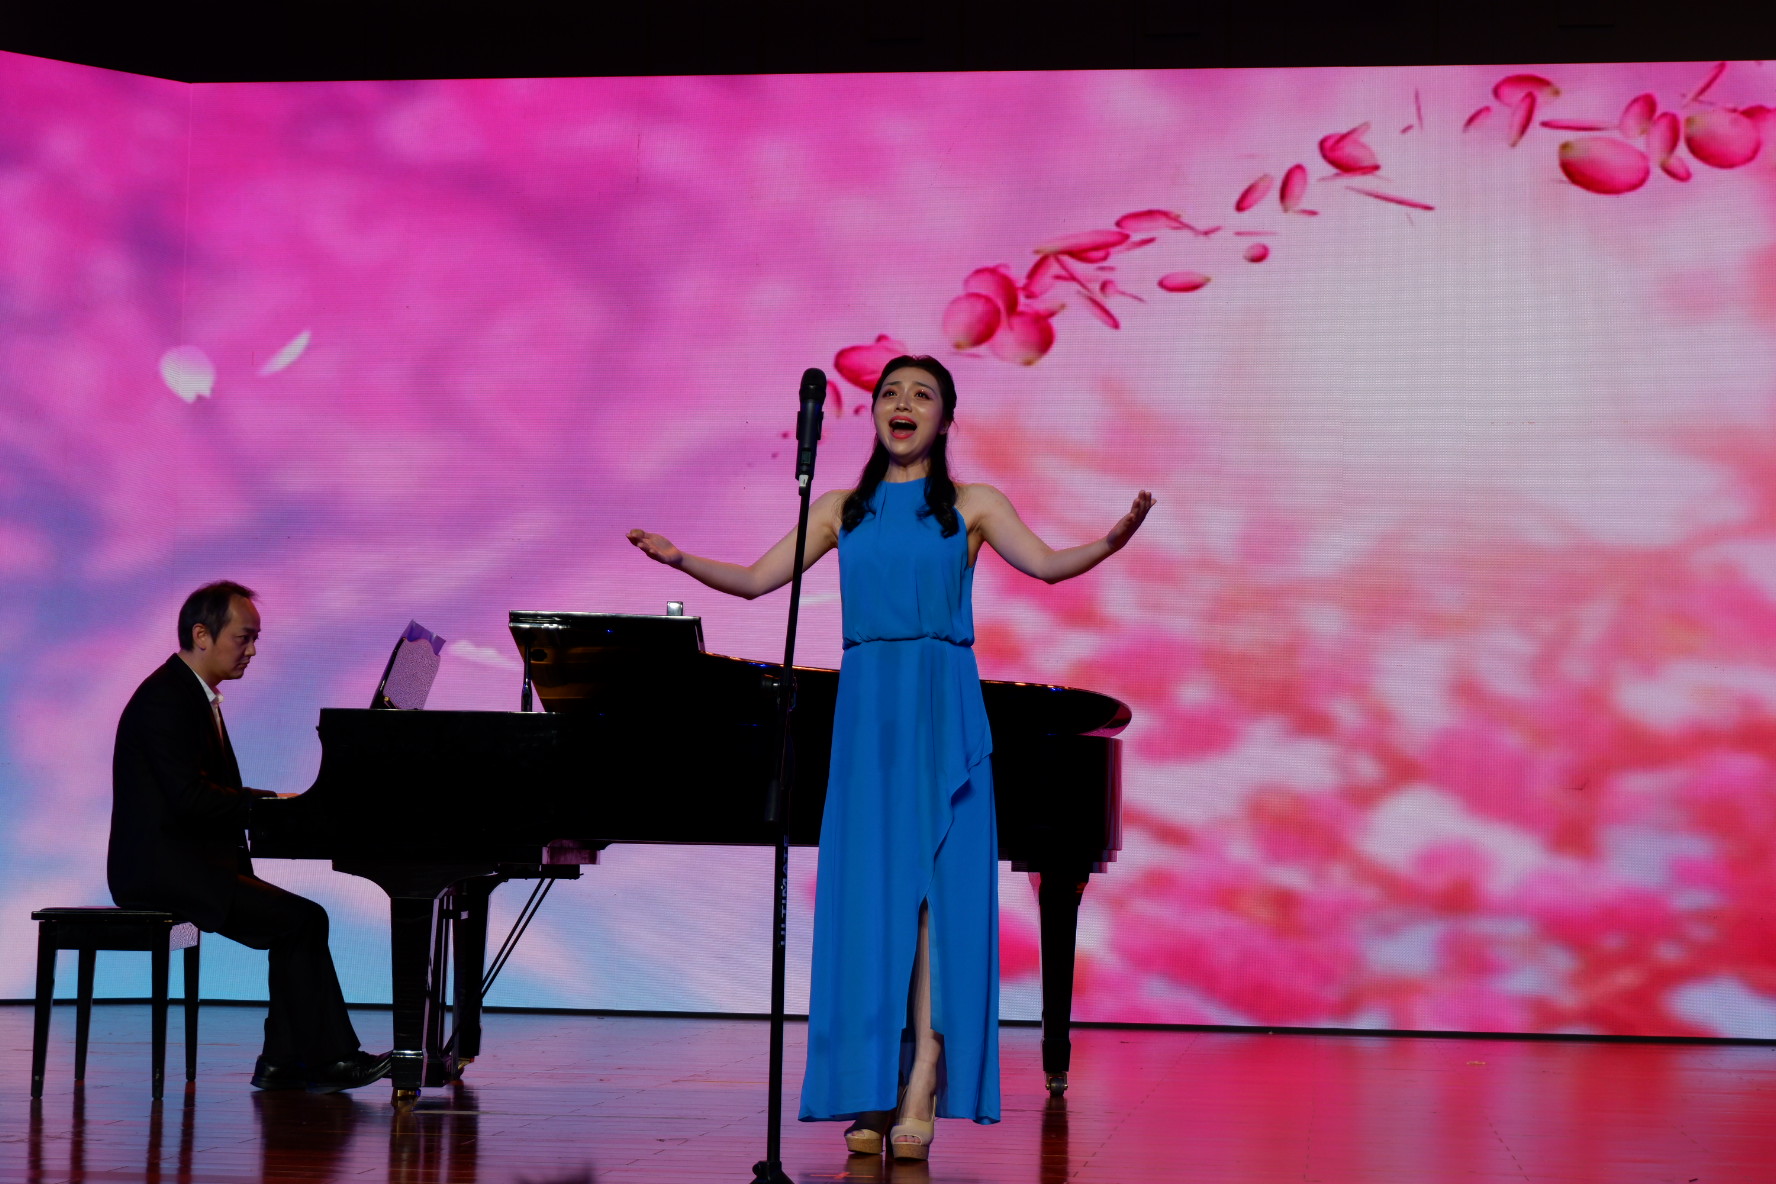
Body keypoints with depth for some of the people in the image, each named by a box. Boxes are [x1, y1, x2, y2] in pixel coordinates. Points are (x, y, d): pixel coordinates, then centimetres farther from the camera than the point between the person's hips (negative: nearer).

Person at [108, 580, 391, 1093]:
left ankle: (282, 1064, -2)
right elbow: (190, 796, -23)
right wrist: (272, 802, -16)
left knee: (299, 924, 0)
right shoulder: (165, 699, -14)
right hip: (164, 870, -10)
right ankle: (328, 1058, -10)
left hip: (193, 865, 10)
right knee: (303, 920, -16)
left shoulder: (196, 696, 19)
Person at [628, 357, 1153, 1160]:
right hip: (865, 710, 2)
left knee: (935, 884, -12)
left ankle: (923, 1091, -16)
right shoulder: (841, 510, 15)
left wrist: (1114, 540, -23)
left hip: (943, 713, -2)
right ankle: (873, 1095, 1)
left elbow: (1046, 564, -5)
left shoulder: (971, 506, 9)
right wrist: (679, 560, -4)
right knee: (866, 891, -2)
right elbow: (755, 580, 12)